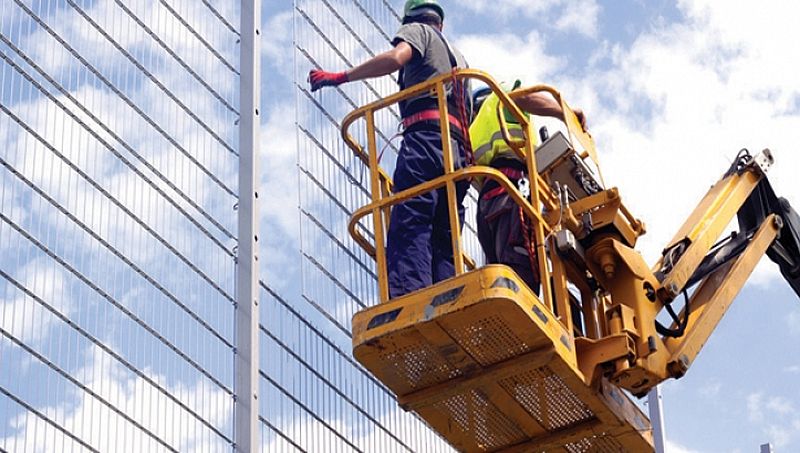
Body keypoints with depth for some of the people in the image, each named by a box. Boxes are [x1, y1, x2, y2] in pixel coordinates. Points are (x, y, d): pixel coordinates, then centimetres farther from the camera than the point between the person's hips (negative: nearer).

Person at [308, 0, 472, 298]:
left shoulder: (418, 30, 17)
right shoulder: (458, 57, 38)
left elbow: (395, 58, -6)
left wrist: (340, 77, -1)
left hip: (426, 133, -7)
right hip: (460, 147, 7)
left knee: (408, 227, -21)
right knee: (442, 242, 0)